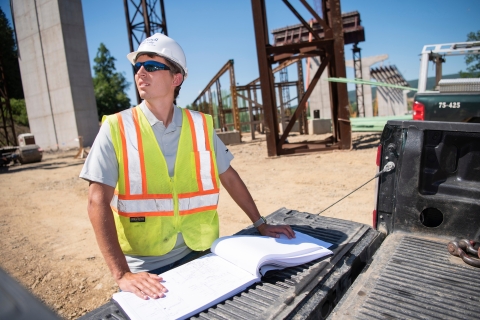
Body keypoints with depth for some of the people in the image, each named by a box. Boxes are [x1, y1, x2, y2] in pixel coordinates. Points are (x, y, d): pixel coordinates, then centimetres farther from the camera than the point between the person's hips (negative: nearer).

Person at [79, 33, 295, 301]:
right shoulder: (116, 128, -10)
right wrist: (122, 274, -22)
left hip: (198, 255, 3)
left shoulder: (201, 125, -2)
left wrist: (261, 224, 7)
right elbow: (98, 202, -14)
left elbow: (228, 176, 7)